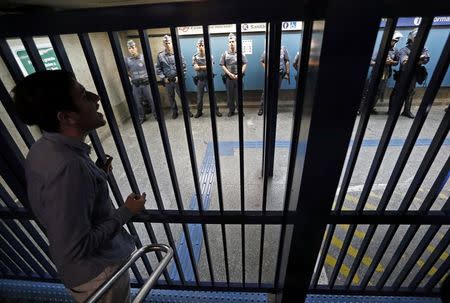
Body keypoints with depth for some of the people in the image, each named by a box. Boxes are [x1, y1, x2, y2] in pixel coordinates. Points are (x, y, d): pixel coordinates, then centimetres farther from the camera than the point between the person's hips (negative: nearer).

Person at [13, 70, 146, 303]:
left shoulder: (45, 148, -6)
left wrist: (97, 175, -1)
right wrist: (126, 212, -22)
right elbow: (74, 249, -30)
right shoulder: (67, 167, -36)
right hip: (98, 275, -8)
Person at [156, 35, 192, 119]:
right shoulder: (160, 55, 0)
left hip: (178, 80, -2)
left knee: (182, 96, 6)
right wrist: (163, 78, -6)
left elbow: (183, 66, -3)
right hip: (167, 81, 2)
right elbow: (158, 68, 3)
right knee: (171, 98, 12)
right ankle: (174, 112, 27)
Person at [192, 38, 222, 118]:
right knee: (199, 96, 8)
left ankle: (216, 110, 15)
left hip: (208, 79, -1)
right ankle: (199, 111, 21)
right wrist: (206, 67, -16)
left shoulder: (210, 56, -2)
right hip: (200, 80, 1)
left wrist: (200, 67, -14)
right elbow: (196, 68, -13)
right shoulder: (195, 57, 0)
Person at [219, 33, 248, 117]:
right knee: (230, 95, 6)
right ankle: (231, 110, 19)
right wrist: (230, 74, -10)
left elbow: (244, 64, -1)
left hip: (238, 77, -1)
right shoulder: (225, 54, 3)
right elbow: (222, 65, 0)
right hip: (228, 78, 1)